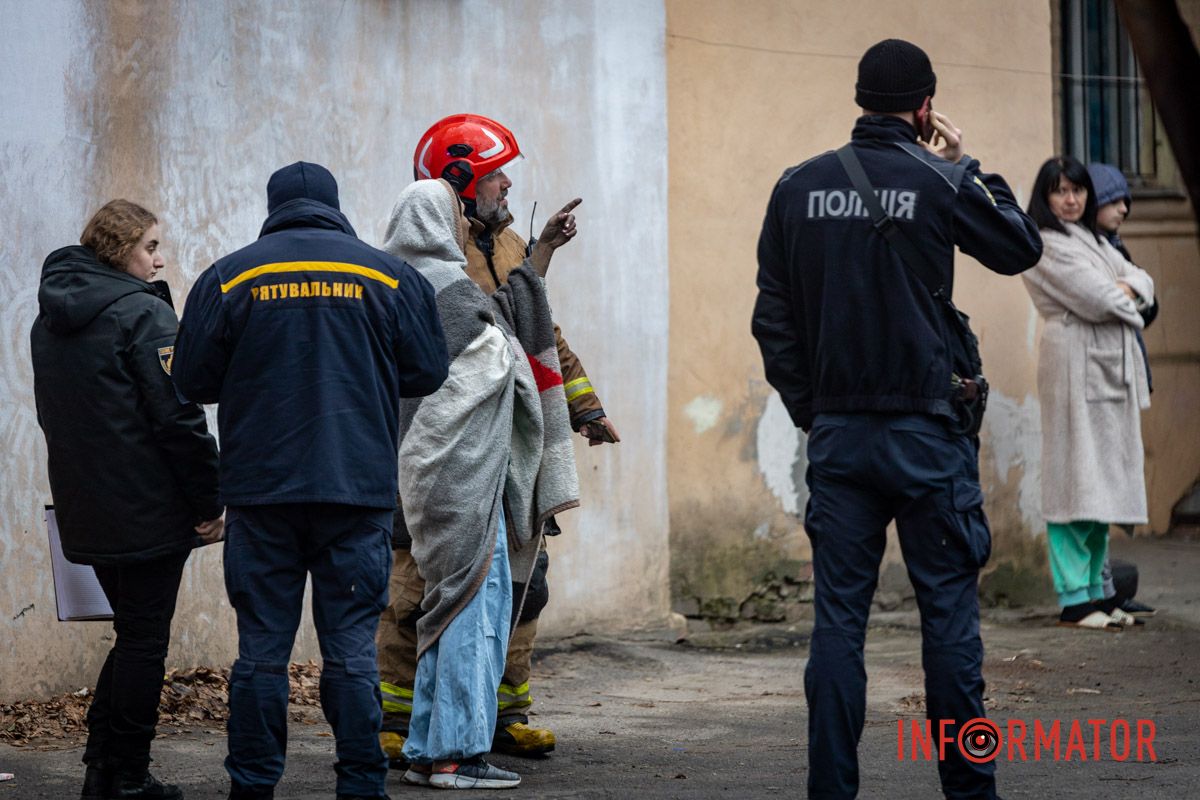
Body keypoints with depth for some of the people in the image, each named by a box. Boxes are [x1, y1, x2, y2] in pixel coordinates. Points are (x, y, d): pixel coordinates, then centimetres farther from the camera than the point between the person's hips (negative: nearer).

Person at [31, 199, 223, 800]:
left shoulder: (49, 320, 12)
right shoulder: (142, 313, -14)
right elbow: (178, 417, -18)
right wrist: (209, 502, -12)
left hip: (86, 510, 8)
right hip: (150, 511, -8)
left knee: (132, 632, 17)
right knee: (145, 638, 1)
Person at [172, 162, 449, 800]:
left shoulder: (227, 278, 1)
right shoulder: (389, 277, 2)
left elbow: (193, 381, 4)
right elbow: (427, 373, 8)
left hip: (260, 490, 0)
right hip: (360, 488, 0)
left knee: (261, 646, 5)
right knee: (352, 645, 3)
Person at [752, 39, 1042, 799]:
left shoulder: (799, 188, 4)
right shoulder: (940, 182, -6)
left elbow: (773, 317, 7)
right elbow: (1021, 248, 11)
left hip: (837, 431, 3)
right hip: (925, 432, -3)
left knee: (838, 615, 4)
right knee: (948, 610, 3)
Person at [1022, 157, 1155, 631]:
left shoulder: (1093, 240, 22)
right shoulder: (1045, 246, -6)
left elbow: (1142, 280, 16)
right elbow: (1095, 298, -15)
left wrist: (1126, 289, -5)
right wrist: (1126, 301, 3)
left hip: (1110, 365, 9)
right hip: (1074, 364, -9)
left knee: (1103, 481, 9)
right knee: (1076, 480, -10)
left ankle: (1095, 591, 13)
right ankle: (1073, 600, -11)